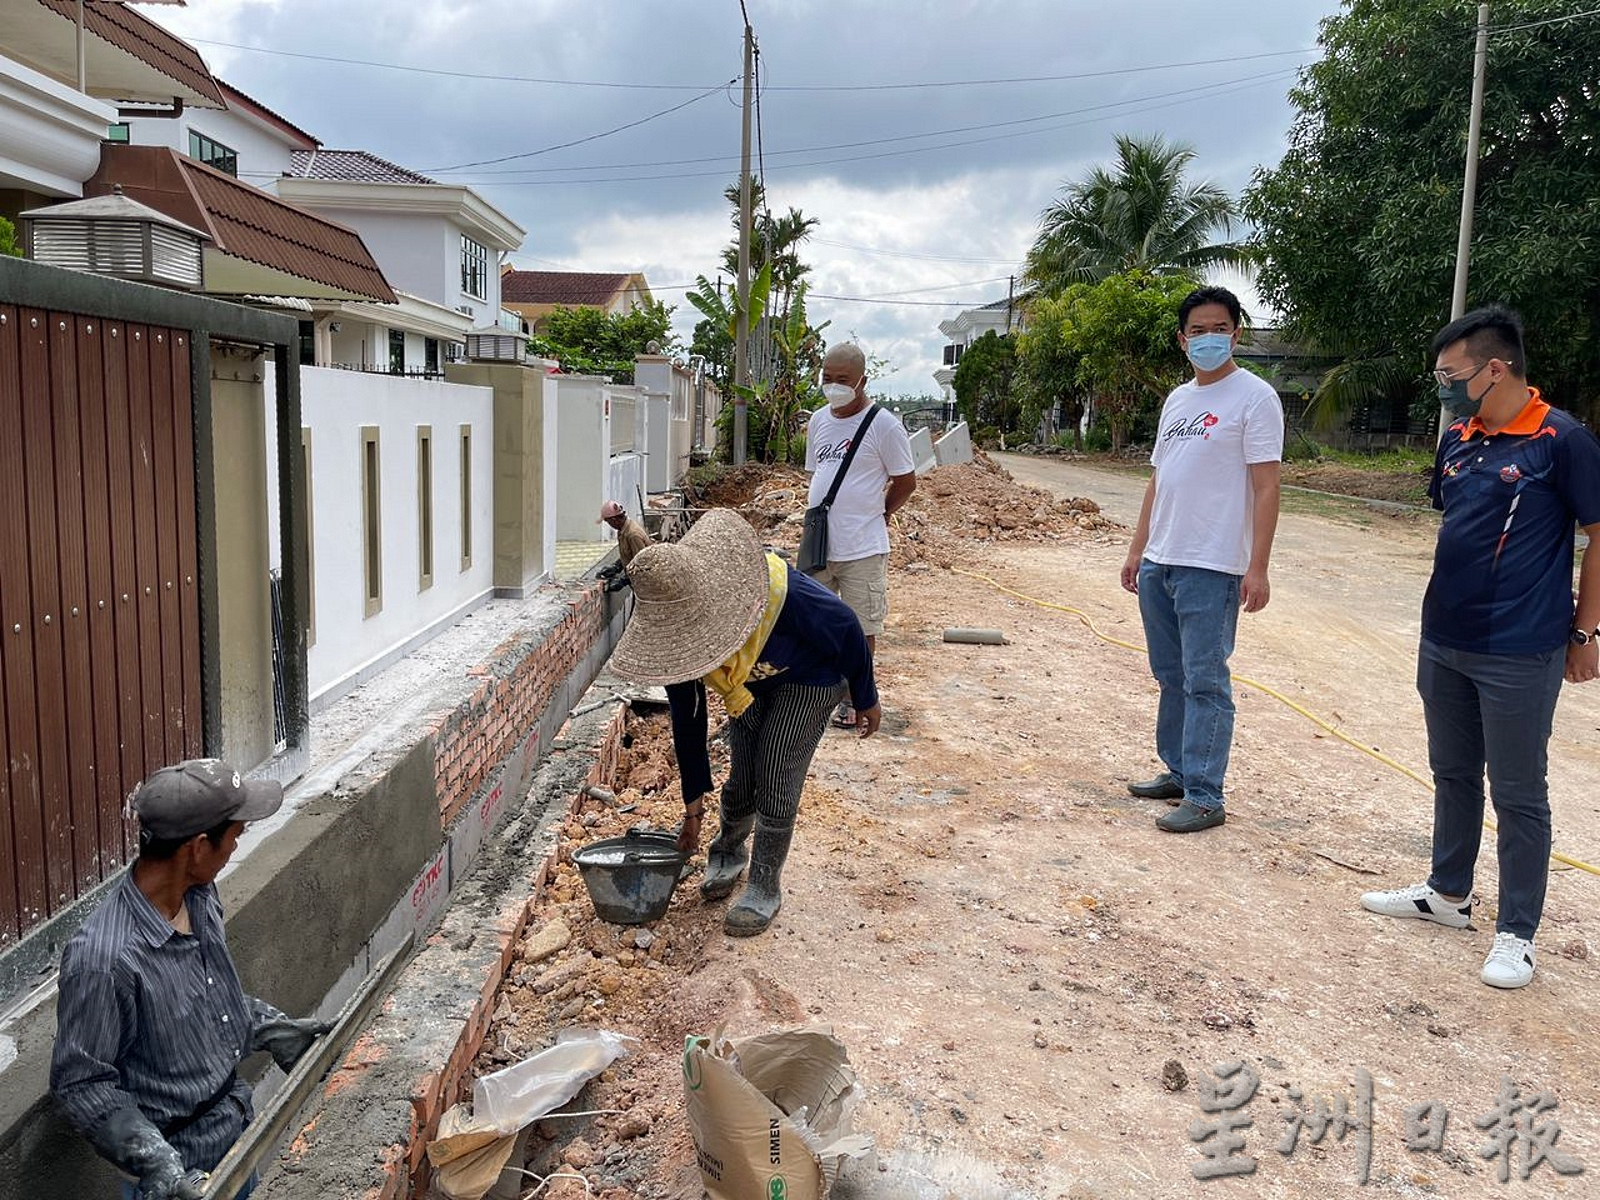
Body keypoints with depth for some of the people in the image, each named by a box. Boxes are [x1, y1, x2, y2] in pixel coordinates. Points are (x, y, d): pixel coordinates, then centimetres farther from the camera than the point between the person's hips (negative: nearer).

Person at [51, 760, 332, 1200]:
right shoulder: (103, 958, -31)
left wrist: (276, 1030, 8)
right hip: (180, 1158, -7)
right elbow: (80, 1083, -22)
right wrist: (156, 1163, -27)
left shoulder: (201, 896, -8)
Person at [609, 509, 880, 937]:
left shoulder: (780, 594, -44)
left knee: (776, 780, -9)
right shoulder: (677, 635, -25)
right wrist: (693, 806, -6)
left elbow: (846, 629, -24)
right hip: (751, 681, 4)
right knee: (742, 777, 8)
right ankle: (728, 854, 38)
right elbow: (687, 720, -12)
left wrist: (866, 700, -9)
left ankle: (765, 889, 9)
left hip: (809, 680, -4)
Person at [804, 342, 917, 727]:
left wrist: (873, 517, 3)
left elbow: (906, 482, -4)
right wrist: (828, 516, 12)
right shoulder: (818, 420, 9)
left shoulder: (884, 425, -10)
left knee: (861, 628, 7)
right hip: (818, 545, 6)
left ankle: (855, 699, 24)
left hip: (862, 550, -6)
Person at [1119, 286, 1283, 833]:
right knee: (1171, 677, 16)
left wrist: (1257, 568, -19)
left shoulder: (1254, 397, -7)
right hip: (1158, 563, 8)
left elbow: (1266, 488, -12)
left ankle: (1204, 797, 4)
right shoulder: (1177, 399, 16)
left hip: (1211, 567, -8)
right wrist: (1137, 551, 17)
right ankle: (1178, 770, 29)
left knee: (1205, 682, -3)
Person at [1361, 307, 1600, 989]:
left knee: (1518, 796, 5)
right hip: (1444, 644, 7)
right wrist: (1446, 611, 15)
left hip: (1520, 655, -7)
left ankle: (1516, 934, 17)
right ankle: (1448, 893, 36)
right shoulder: (1457, 442, 6)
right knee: (1452, 775, 19)